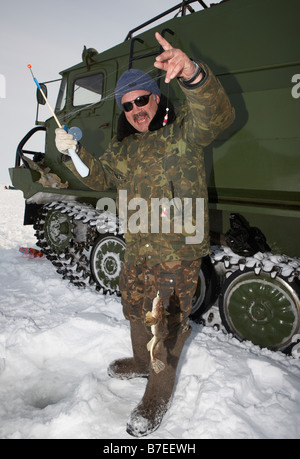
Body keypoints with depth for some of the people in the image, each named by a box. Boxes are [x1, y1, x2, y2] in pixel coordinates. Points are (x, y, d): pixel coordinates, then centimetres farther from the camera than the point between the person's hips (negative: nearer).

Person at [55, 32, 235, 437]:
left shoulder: (183, 128, -9)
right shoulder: (122, 145, 12)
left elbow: (217, 116, -29)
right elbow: (100, 179, 19)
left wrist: (192, 75, -48)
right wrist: (73, 152, 2)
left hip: (178, 252, -7)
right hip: (137, 250, 7)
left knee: (168, 322, 6)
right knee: (136, 310, 23)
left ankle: (159, 392, 31)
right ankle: (142, 362, 51)